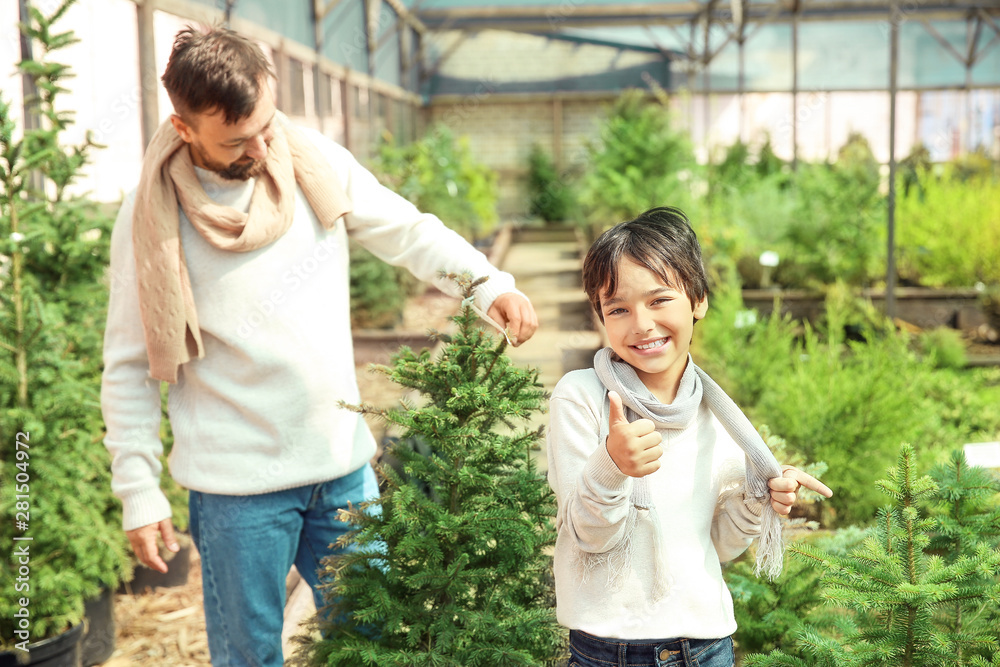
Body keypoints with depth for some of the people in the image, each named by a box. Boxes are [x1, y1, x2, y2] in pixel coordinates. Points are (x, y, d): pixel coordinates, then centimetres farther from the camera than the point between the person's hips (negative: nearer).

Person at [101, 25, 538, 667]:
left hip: (344, 461, 3)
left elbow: (408, 231, 4)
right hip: (239, 483, -3)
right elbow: (130, 368, -5)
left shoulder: (315, 161, -5)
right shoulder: (152, 218, -12)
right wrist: (139, 492, -7)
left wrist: (490, 283, -13)